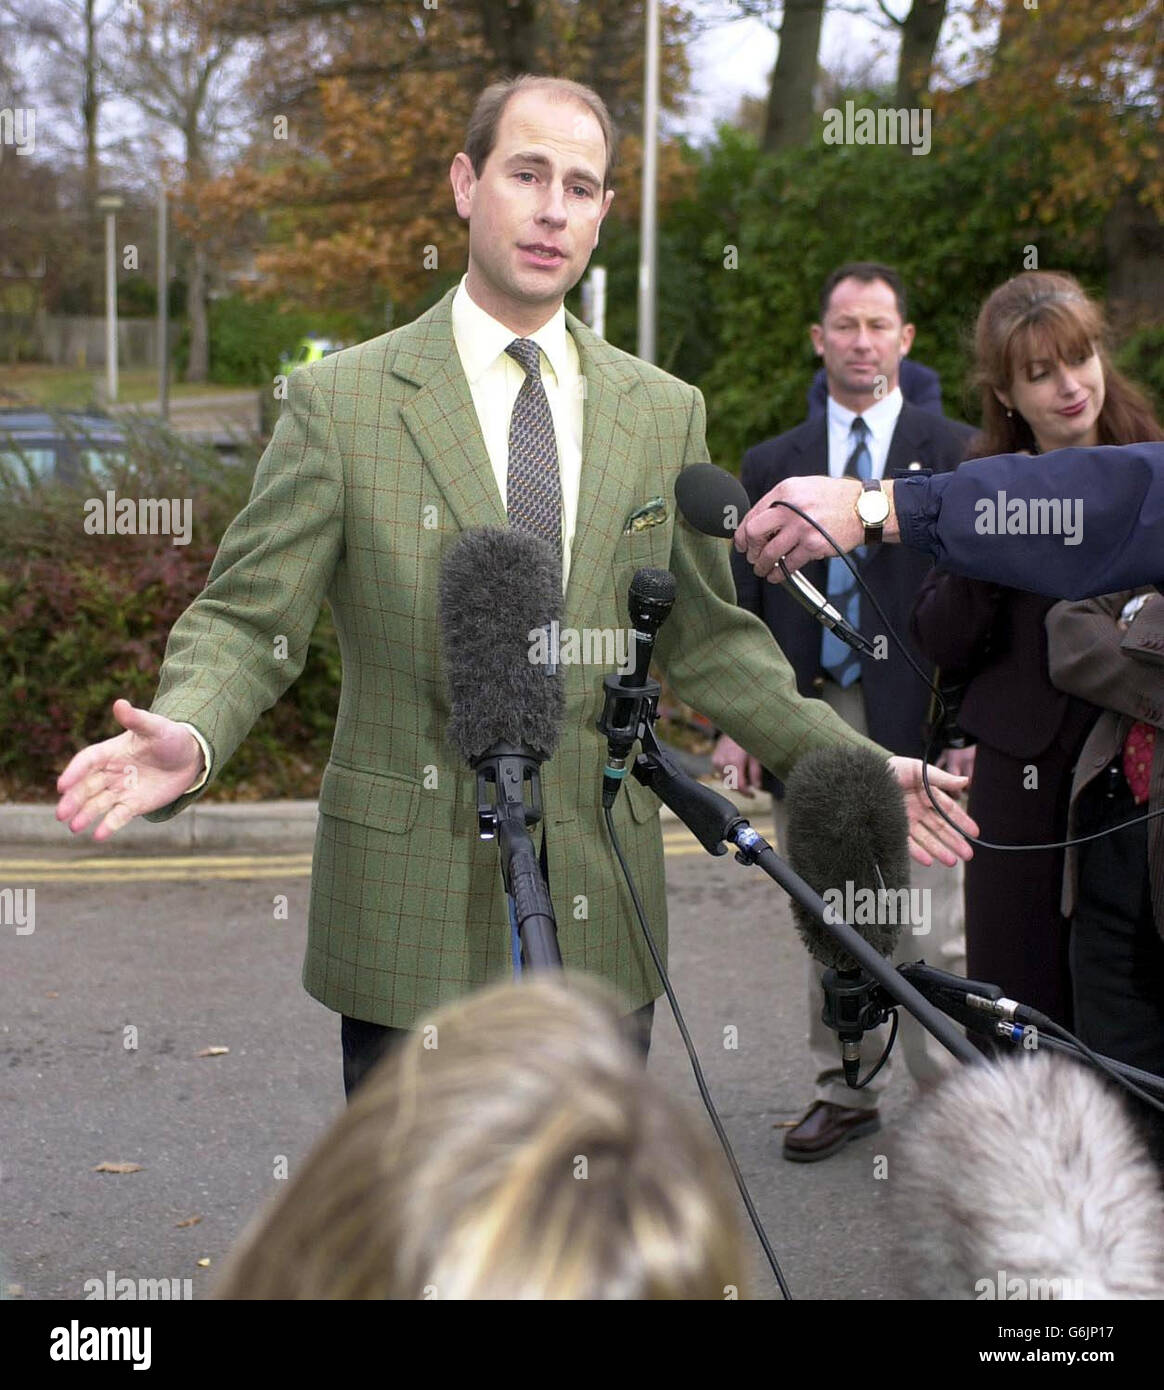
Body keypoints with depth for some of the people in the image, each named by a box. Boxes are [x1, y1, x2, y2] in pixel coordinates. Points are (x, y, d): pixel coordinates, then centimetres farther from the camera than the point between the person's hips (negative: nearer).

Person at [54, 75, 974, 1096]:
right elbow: (249, 620, -5)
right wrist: (188, 738, -26)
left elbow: (708, 636, 14)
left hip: (601, 919, 3)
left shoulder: (664, 412, 9)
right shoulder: (340, 399, -2)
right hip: (414, 911, -3)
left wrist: (854, 769, 4)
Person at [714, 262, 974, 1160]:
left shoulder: (957, 454, 3)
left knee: (932, 932, -5)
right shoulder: (773, 465, 12)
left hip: (917, 724, -3)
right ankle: (846, 1093, 23)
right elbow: (744, 606, 11)